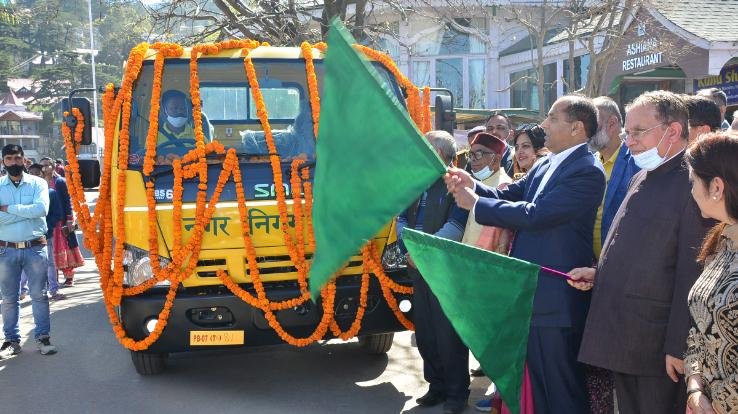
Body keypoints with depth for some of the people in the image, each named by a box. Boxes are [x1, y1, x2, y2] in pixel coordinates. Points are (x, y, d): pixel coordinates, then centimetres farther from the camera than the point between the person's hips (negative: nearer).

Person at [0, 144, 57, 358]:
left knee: (39, 295, 4)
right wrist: (27, 212, -13)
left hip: (35, 248, -1)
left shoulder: (37, 183, 2)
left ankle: (43, 337, 12)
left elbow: (42, 209, -16)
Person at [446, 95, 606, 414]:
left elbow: (534, 215, -24)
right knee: (536, 385, 21)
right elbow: (509, 196, 10)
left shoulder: (586, 172, -18)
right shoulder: (546, 165, 12)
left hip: (556, 299, -9)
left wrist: (475, 203, -16)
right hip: (531, 292, 9)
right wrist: (472, 186, -9)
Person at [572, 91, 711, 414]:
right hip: (620, 338, 8)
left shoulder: (691, 183, -15)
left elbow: (691, 273, -19)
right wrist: (599, 273, 6)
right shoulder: (641, 179, 14)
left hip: (657, 346, -8)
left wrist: (679, 347, -19)